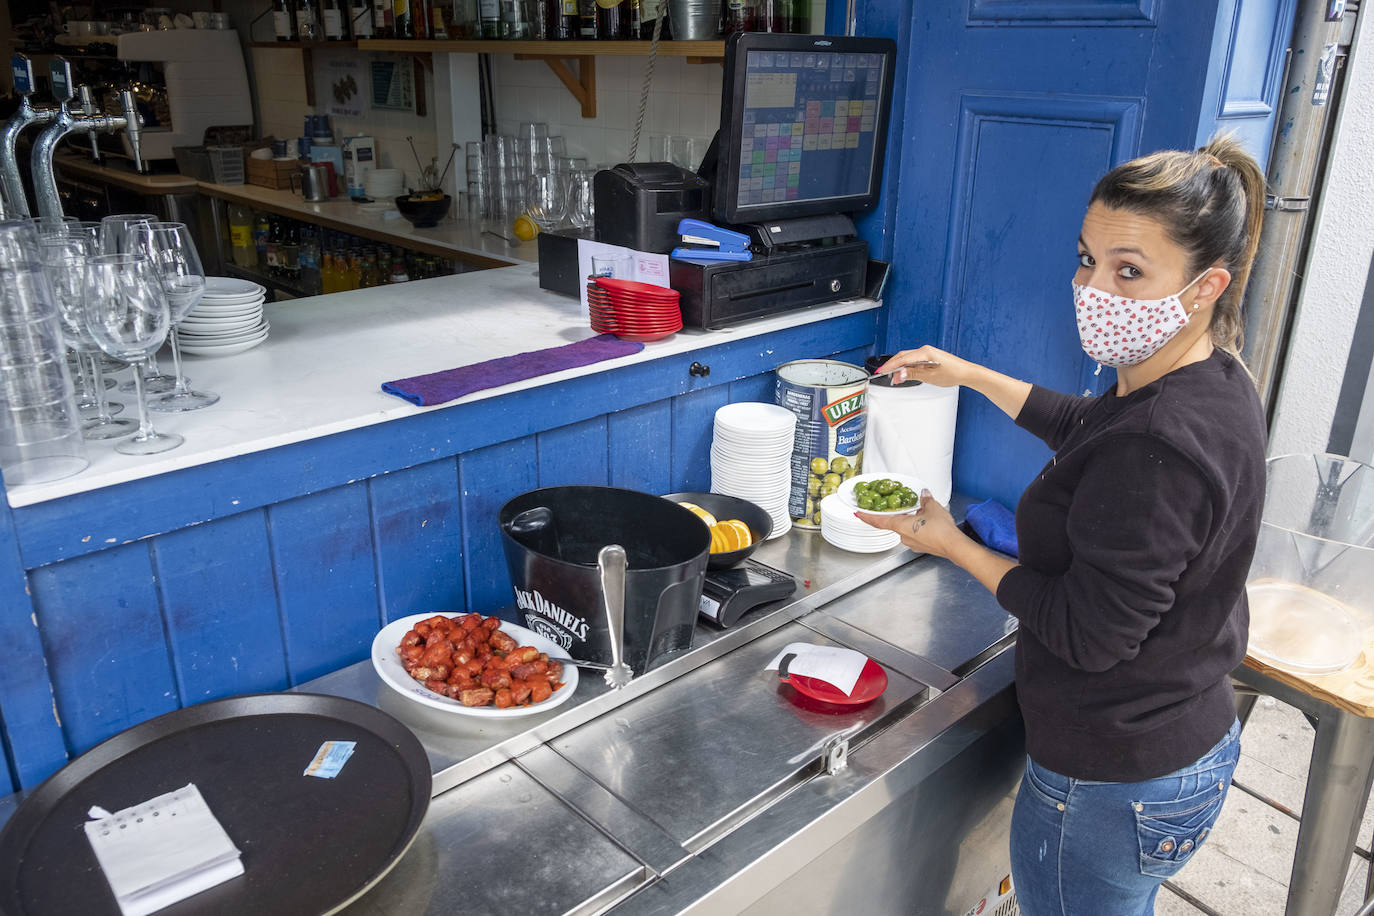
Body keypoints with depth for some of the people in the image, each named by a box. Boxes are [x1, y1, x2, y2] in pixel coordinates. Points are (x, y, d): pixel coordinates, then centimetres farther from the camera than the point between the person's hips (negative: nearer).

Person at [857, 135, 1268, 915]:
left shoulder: (1156, 447, -34)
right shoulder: (1215, 378, -2)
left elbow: (1089, 632, -27)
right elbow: (1086, 425, 18)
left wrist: (953, 544, -16)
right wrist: (970, 375, 18)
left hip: (1113, 786, -9)